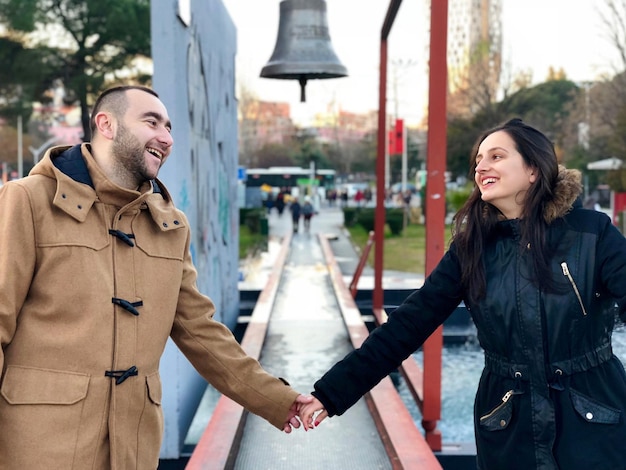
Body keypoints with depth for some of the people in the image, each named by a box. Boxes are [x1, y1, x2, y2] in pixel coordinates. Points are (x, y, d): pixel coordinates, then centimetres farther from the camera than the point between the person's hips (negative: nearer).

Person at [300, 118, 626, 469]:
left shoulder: (592, 233, -9)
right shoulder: (471, 247, -3)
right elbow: (408, 324, -6)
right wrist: (331, 393, -11)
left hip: (594, 425, -2)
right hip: (509, 429, 3)